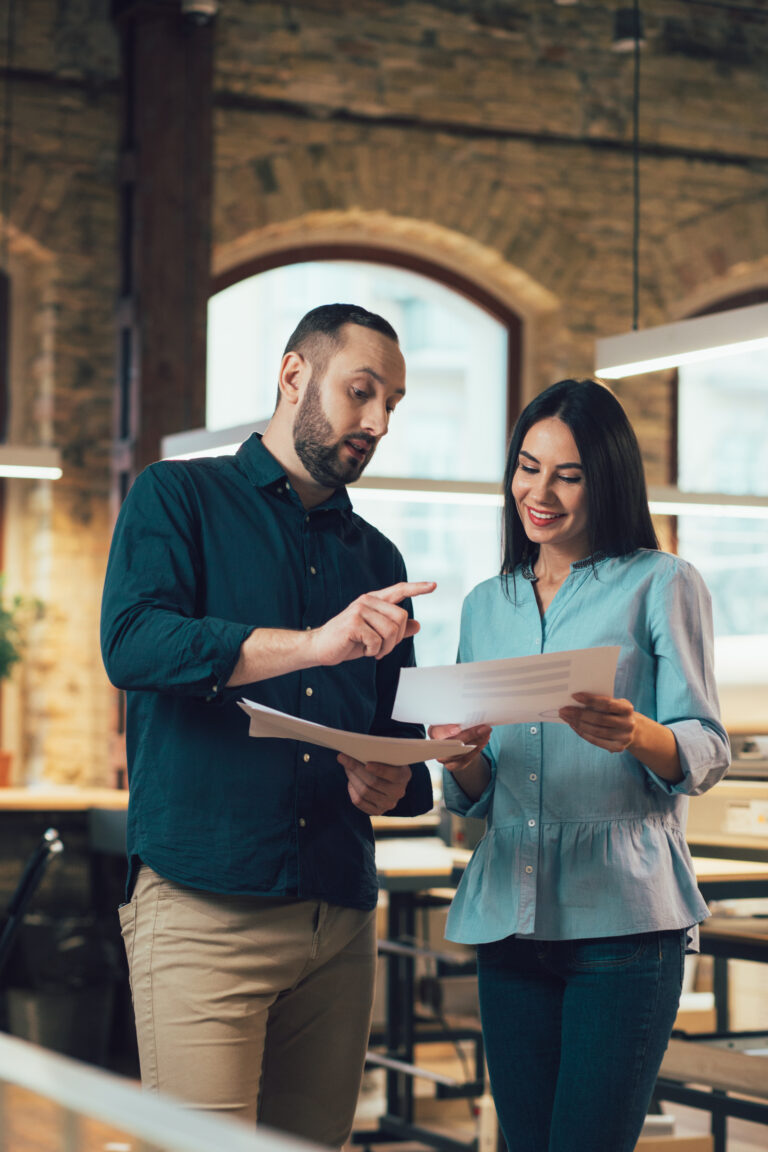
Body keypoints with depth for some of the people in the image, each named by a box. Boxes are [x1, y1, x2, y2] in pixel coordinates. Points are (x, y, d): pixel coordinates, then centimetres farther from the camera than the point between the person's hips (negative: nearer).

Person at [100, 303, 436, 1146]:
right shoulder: (178, 497, 6)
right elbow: (130, 642, -13)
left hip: (340, 917, 5)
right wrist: (312, 643, -24)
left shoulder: (376, 559, 21)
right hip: (202, 907, -5)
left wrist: (390, 784, -3)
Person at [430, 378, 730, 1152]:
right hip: (509, 912, 5)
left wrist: (635, 735, -25)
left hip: (623, 915, -4)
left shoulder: (662, 585, 4)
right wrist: (463, 760, -5)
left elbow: (707, 752, -3)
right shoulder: (486, 606, 18)